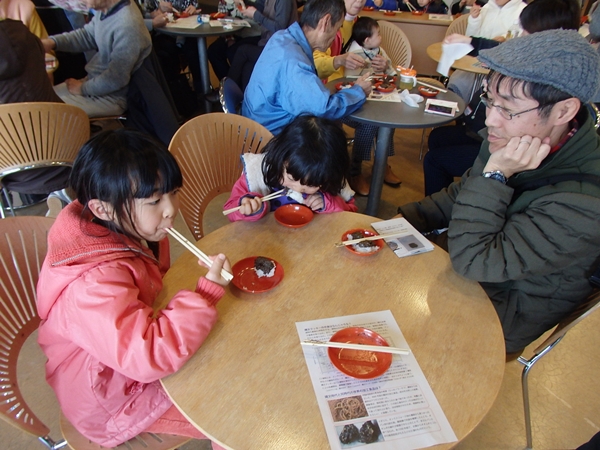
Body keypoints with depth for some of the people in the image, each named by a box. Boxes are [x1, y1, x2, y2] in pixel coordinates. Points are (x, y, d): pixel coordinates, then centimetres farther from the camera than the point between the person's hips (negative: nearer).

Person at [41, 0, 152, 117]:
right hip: (95, 81, 9)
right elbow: (87, 35, 14)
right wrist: (53, 41, 0)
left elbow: (115, 79, -26)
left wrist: (83, 88, -11)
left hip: (111, 97, -9)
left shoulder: (127, 26, -29)